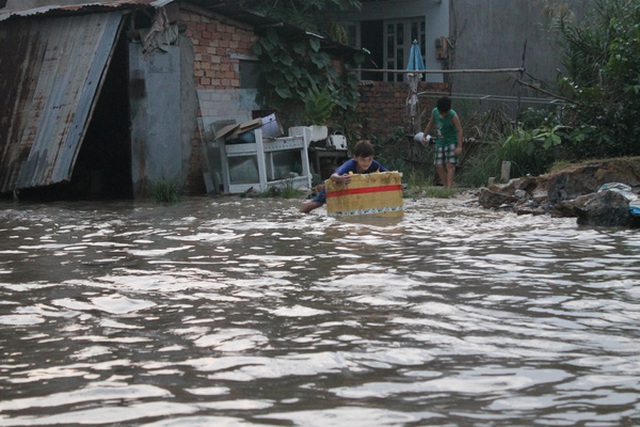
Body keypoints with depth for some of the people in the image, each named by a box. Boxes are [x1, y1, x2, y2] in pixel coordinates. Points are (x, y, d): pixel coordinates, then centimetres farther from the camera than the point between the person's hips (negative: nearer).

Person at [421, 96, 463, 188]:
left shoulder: (453, 116, -20)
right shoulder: (434, 112, -4)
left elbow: (459, 131, -25)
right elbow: (431, 124, 15)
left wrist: (459, 147, -33)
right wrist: (424, 136, 14)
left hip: (451, 142, -6)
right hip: (440, 143, 6)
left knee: (450, 164, -16)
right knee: (439, 166, 0)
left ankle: (449, 187, -21)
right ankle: (445, 186, 5)